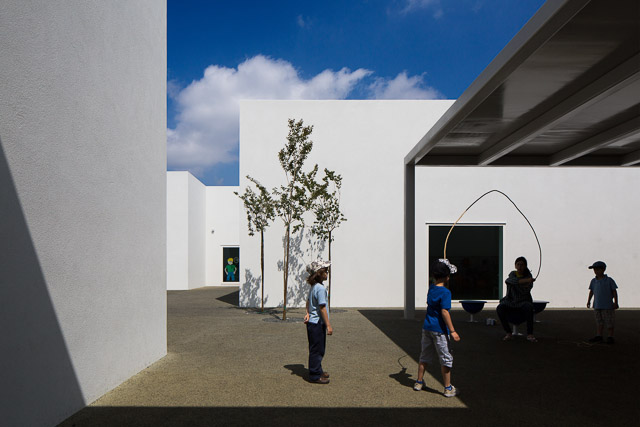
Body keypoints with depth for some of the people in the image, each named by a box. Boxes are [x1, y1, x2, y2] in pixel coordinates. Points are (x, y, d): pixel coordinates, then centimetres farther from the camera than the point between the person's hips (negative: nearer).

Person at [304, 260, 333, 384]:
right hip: (317, 323, -9)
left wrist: (308, 313, -1)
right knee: (317, 350, 1)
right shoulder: (320, 288, -20)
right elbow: (322, 308, -21)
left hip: (312, 322, 9)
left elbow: (308, 301, 14)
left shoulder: (313, 287, 9)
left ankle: (317, 371, 33)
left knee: (317, 349, 20)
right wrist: (328, 325, -17)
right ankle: (315, 376, 11)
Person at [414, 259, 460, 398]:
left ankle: (419, 382, 29)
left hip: (426, 327, 7)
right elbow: (444, 312, -21)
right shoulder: (445, 292, -16)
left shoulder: (431, 287, 5)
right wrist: (452, 331, -19)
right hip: (439, 329, -7)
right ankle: (448, 388, 15)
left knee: (425, 356, 19)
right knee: (446, 359, 7)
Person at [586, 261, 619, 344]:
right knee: (599, 322, 11)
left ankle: (610, 337, 11)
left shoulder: (609, 280, -6)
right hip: (597, 305, 5)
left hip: (607, 306, -5)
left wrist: (615, 302, -6)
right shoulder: (593, 281, 7)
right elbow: (591, 291, 15)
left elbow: (614, 292, -3)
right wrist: (588, 301, 12)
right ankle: (599, 336, 17)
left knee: (609, 322, 1)